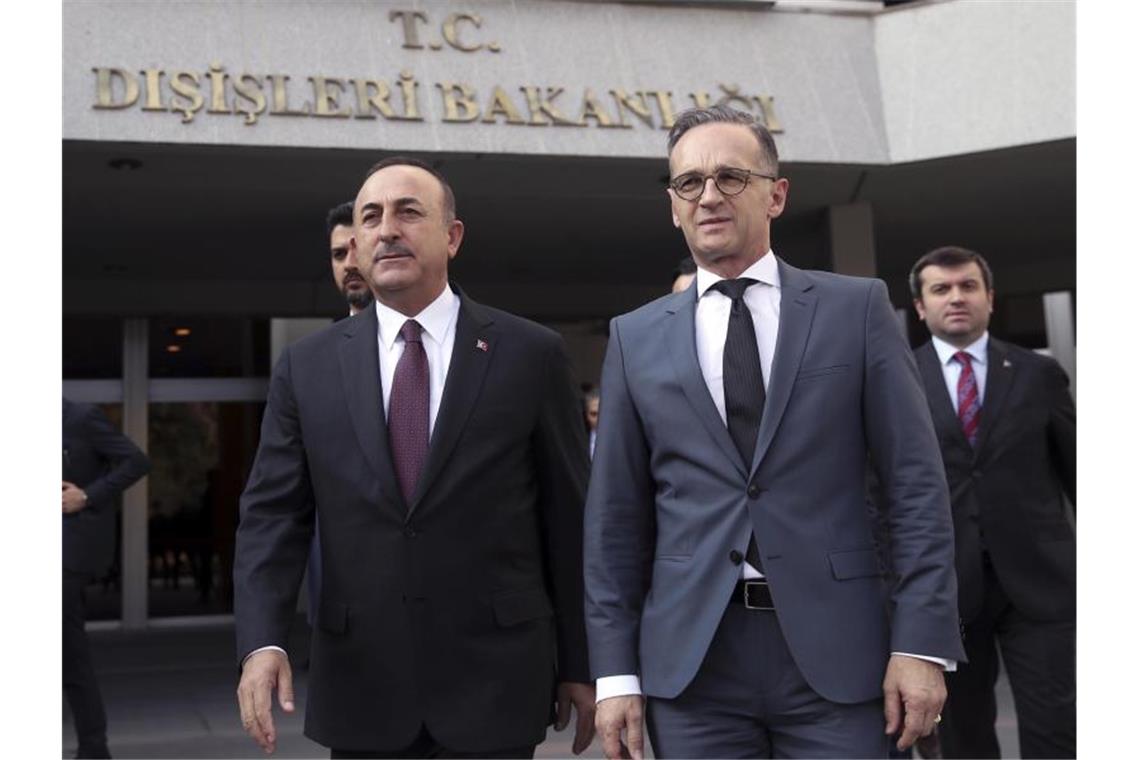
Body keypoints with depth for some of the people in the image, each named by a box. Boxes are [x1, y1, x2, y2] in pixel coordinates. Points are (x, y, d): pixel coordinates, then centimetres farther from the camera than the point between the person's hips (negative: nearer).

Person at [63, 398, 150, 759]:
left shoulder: (83, 416, -7)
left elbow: (137, 461, -10)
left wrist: (87, 496, -15)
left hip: (77, 543, -8)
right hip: (66, 547, 8)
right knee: (71, 658, 9)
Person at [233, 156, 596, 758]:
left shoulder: (531, 354, -1)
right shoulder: (306, 367, 5)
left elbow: (569, 519, 1)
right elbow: (272, 514, 1)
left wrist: (579, 665, 3)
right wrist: (261, 642, -14)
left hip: (494, 682, -2)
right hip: (360, 687, 2)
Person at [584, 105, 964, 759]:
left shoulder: (857, 308, 3)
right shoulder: (636, 338, 8)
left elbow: (916, 483, 0)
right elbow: (615, 516, 7)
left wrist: (922, 643, -6)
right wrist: (616, 671, 2)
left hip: (836, 650, -1)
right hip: (690, 658, 2)